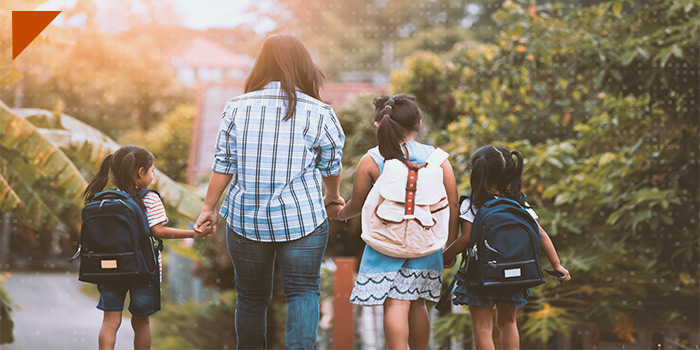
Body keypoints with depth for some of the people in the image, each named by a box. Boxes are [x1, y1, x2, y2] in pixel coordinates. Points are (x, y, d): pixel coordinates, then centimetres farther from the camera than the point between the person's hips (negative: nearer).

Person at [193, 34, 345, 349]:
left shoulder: (237, 108, -1)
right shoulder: (319, 113, -5)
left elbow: (223, 166, 1)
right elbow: (331, 167, 6)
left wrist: (209, 207, 14)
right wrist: (332, 196, 26)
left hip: (245, 220, 2)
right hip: (302, 219, -2)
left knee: (251, 298, 13)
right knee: (303, 291, 3)